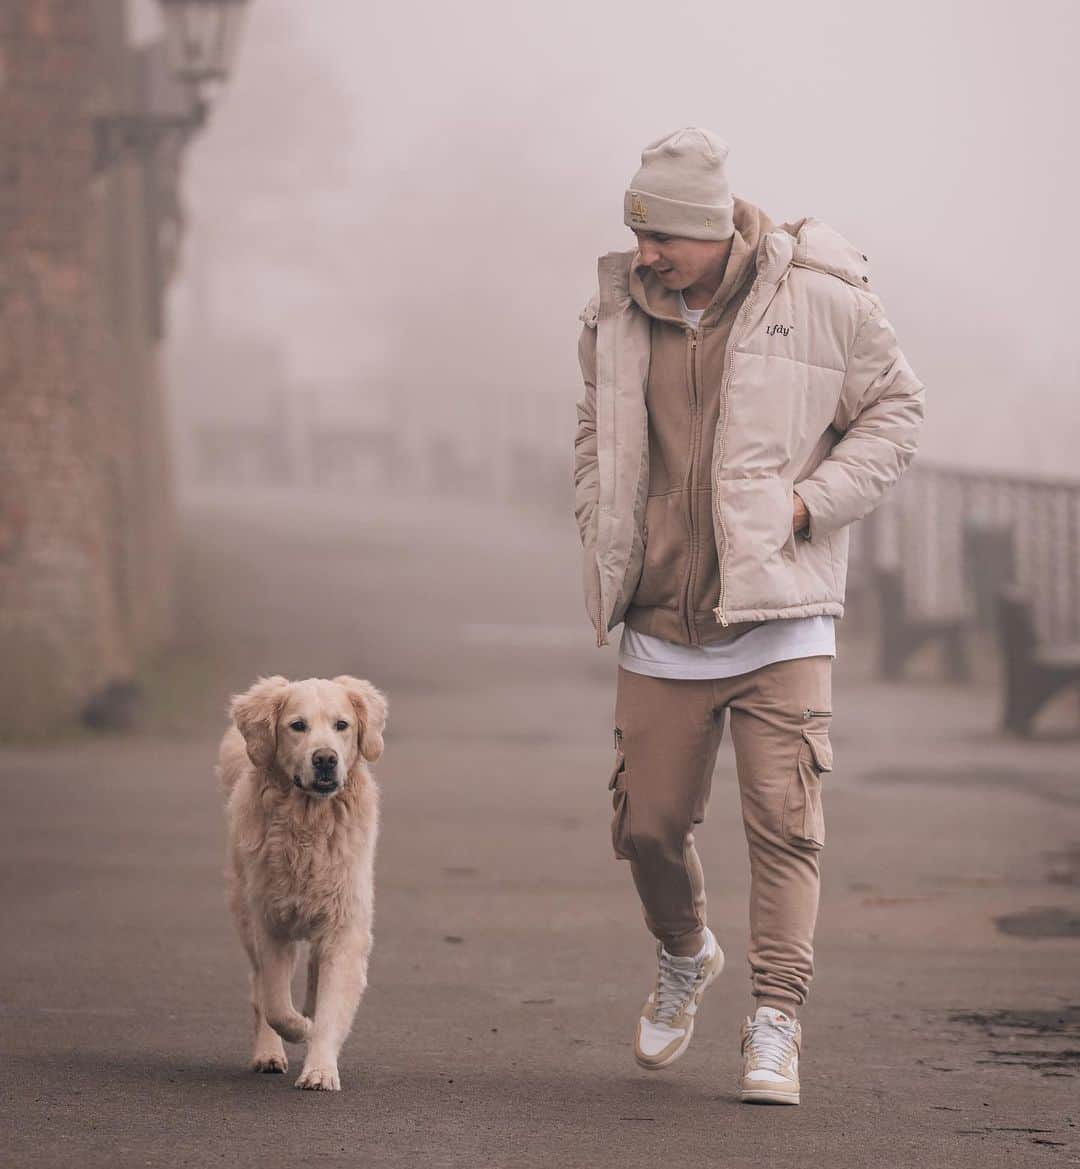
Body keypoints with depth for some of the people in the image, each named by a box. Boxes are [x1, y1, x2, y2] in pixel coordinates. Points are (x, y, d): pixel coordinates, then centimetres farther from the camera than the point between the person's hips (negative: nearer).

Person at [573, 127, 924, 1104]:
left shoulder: (817, 300, -5)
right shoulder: (617, 318, 5)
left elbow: (895, 411, 4)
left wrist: (812, 501, -8)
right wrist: (605, 541, 9)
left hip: (780, 618, -3)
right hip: (663, 627, 3)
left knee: (784, 820, -10)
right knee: (648, 824, 5)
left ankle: (775, 1025, -5)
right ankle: (684, 959, 35)